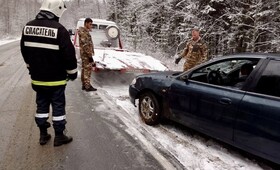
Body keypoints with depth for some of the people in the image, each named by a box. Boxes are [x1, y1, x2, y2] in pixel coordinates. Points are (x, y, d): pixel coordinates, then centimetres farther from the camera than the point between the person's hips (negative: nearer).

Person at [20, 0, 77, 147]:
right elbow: (69, 54, -16)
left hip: (37, 78, 6)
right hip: (56, 79, -6)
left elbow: (24, 50, 15)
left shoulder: (28, 27, 5)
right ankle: (59, 136, 18)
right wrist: (72, 72, -2)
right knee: (58, 107, 7)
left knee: (41, 106, 17)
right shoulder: (59, 29, -17)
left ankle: (43, 135, 28)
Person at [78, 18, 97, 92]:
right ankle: (88, 86, -4)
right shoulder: (84, 32, -15)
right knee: (88, 69, -8)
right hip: (86, 54, -10)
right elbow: (85, 45, -22)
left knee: (84, 69, 12)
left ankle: (84, 85, 19)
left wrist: (90, 54, 22)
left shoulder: (85, 31, 18)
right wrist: (90, 56, -22)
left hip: (84, 54, 10)